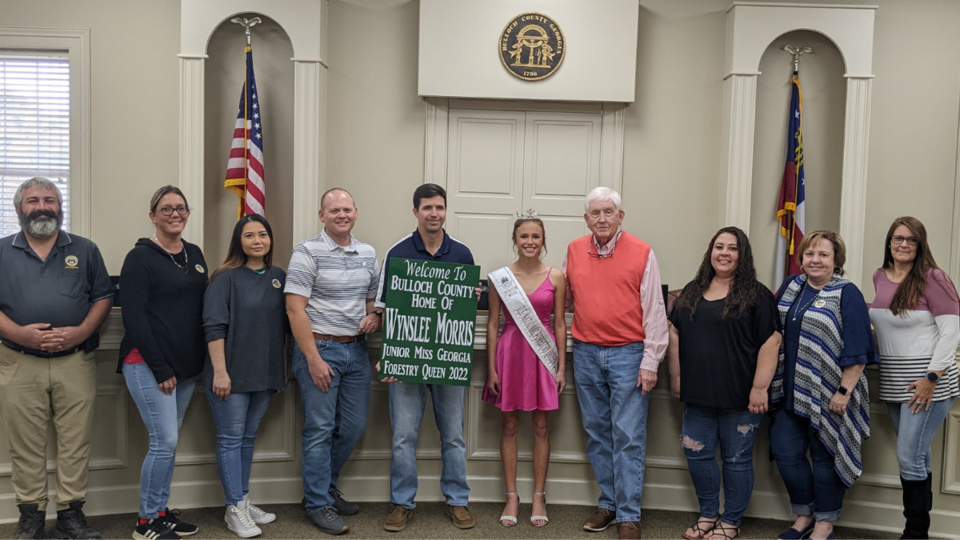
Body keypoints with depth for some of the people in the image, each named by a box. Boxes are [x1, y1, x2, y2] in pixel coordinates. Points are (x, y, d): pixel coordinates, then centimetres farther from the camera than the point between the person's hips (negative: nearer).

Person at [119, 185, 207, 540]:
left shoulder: (195, 255, 12)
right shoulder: (141, 257, -8)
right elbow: (133, 316, -13)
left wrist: (201, 363, 7)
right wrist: (161, 369, -15)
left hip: (186, 366, 7)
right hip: (148, 365, -7)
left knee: (169, 441, 13)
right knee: (165, 441, -7)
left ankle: (160, 511, 24)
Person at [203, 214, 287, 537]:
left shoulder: (279, 277, 7)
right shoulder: (226, 278, -8)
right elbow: (214, 327, -13)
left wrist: (282, 372, 12)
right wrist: (220, 371, -18)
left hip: (265, 375, 5)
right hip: (231, 373, -5)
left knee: (248, 438, 14)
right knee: (231, 439, 2)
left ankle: (243, 503, 25)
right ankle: (235, 510, 10)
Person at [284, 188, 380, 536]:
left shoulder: (368, 254, 9)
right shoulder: (307, 253, -9)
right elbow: (295, 309, -13)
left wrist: (374, 316, -4)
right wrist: (314, 359, -16)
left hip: (356, 350, 6)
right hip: (320, 348, -6)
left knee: (353, 428, 12)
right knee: (320, 429, 1)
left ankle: (326, 488, 32)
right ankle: (318, 504, 15)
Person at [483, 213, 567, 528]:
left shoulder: (556, 278, 0)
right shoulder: (500, 277, 0)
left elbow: (559, 324, 3)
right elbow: (493, 324, 2)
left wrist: (561, 366, 0)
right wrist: (491, 368, -1)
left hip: (543, 354, 0)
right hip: (510, 351, 0)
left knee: (540, 425, 7)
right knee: (509, 425, 7)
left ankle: (538, 497, 19)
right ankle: (511, 497, 18)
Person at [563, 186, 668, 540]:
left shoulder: (641, 253, -5)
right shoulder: (574, 251, 6)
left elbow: (654, 311, -6)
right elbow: (564, 297, 19)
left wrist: (650, 362, -9)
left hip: (628, 354, -4)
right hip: (586, 353, 4)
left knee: (628, 438, -2)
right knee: (597, 434, 12)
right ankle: (608, 503, 25)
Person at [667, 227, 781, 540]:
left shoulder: (756, 295, -5)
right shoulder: (692, 292, 10)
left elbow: (770, 342, -11)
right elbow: (675, 334, 13)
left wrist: (760, 388, -16)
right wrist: (676, 377, 9)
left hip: (739, 396, -5)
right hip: (698, 394, 5)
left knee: (736, 459, 7)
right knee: (697, 455, 11)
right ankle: (708, 514, 29)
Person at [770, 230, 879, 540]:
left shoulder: (847, 294, -9)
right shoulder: (790, 286, 9)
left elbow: (856, 351, -13)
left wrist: (844, 391, -17)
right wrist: (773, 381, 13)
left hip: (828, 394, -5)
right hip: (791, 392, 6)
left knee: (825, 457, 6)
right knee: (786, 454, 8)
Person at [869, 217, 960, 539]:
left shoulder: (931, 278, -10)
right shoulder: (880, 277, 9)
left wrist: (931, 377, -17)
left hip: (926, 382, -6)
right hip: (893, 382, 6)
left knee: (909, 457, -7)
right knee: (916, 457, 12)